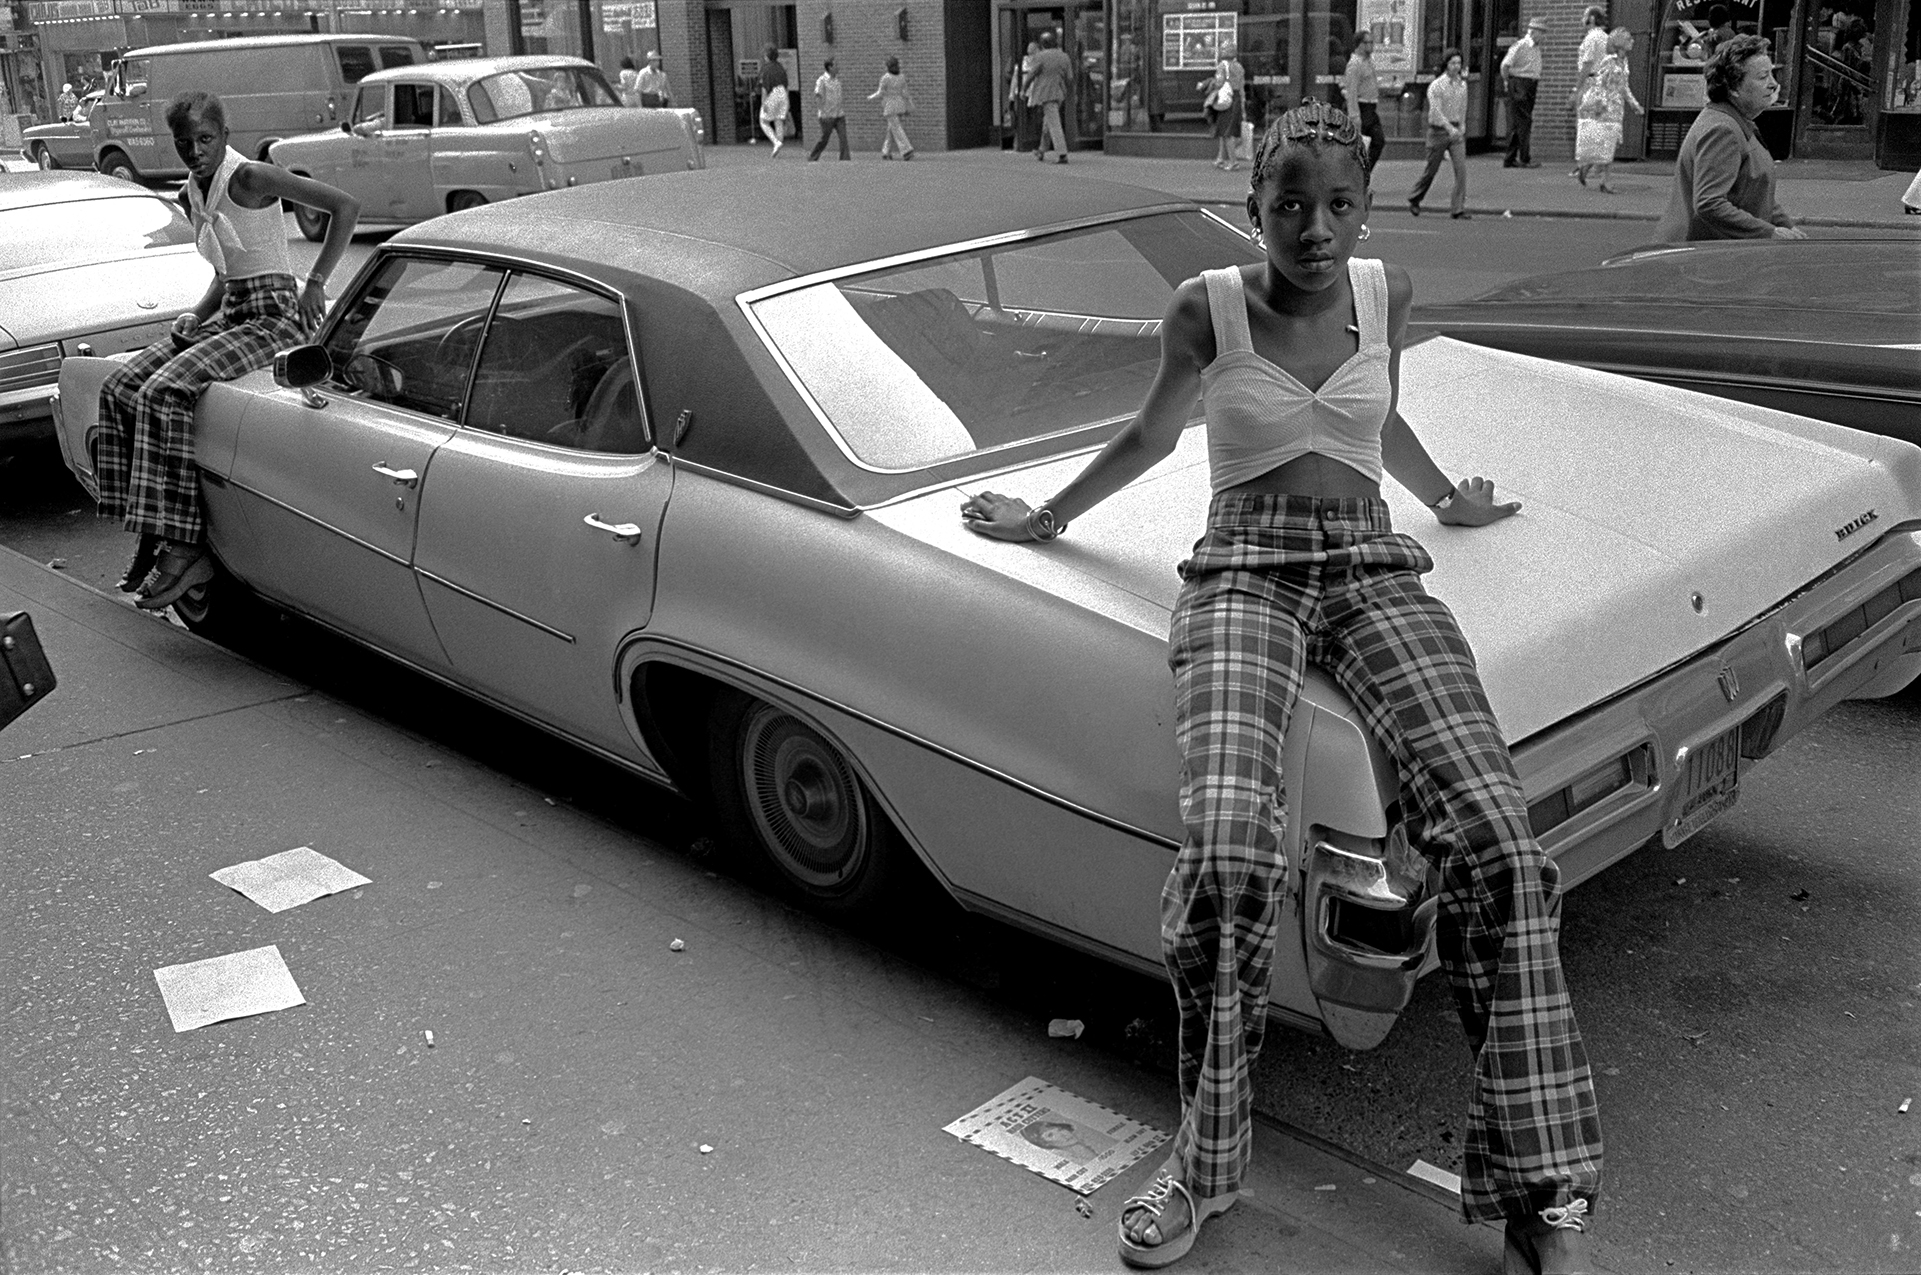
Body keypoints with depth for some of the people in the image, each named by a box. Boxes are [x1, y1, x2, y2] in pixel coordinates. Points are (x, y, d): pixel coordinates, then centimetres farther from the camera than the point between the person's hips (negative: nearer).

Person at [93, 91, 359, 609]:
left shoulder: (251, 178, -11)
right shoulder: (190, 195, 13)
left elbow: (346, 205, -15)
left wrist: (316, 283, -18)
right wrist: (196, 315, 7)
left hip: (273, 316, -8)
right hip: (228, 313, 9)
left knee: (165, 392, -25)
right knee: (121, 387, -6)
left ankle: (185, 548, -22)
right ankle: (153, 533, -4)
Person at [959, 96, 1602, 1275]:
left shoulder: (1386, 292, 10)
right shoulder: (1207, 309, 2)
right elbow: (1150, 439, 18)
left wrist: (1448, 500, 46)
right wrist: (1043, 519, 28)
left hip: (1373, 571, 3)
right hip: (1243, 573, -2)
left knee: (1500, 842, -22)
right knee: (1227, 852, -30)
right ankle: (1208, 1163, -8)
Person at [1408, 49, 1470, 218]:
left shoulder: (1462, 84, 7)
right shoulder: (1436, 86, -10)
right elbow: (1436, 111, -21)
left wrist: (1462, 127, 17)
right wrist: (1449, 128, -34)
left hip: (1457, 131, 4)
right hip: (1439, 130, -4)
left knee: (1461, 168, -10)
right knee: (1431, 169, 6)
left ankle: (1458, 209, -8)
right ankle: (1414, 199, 31)